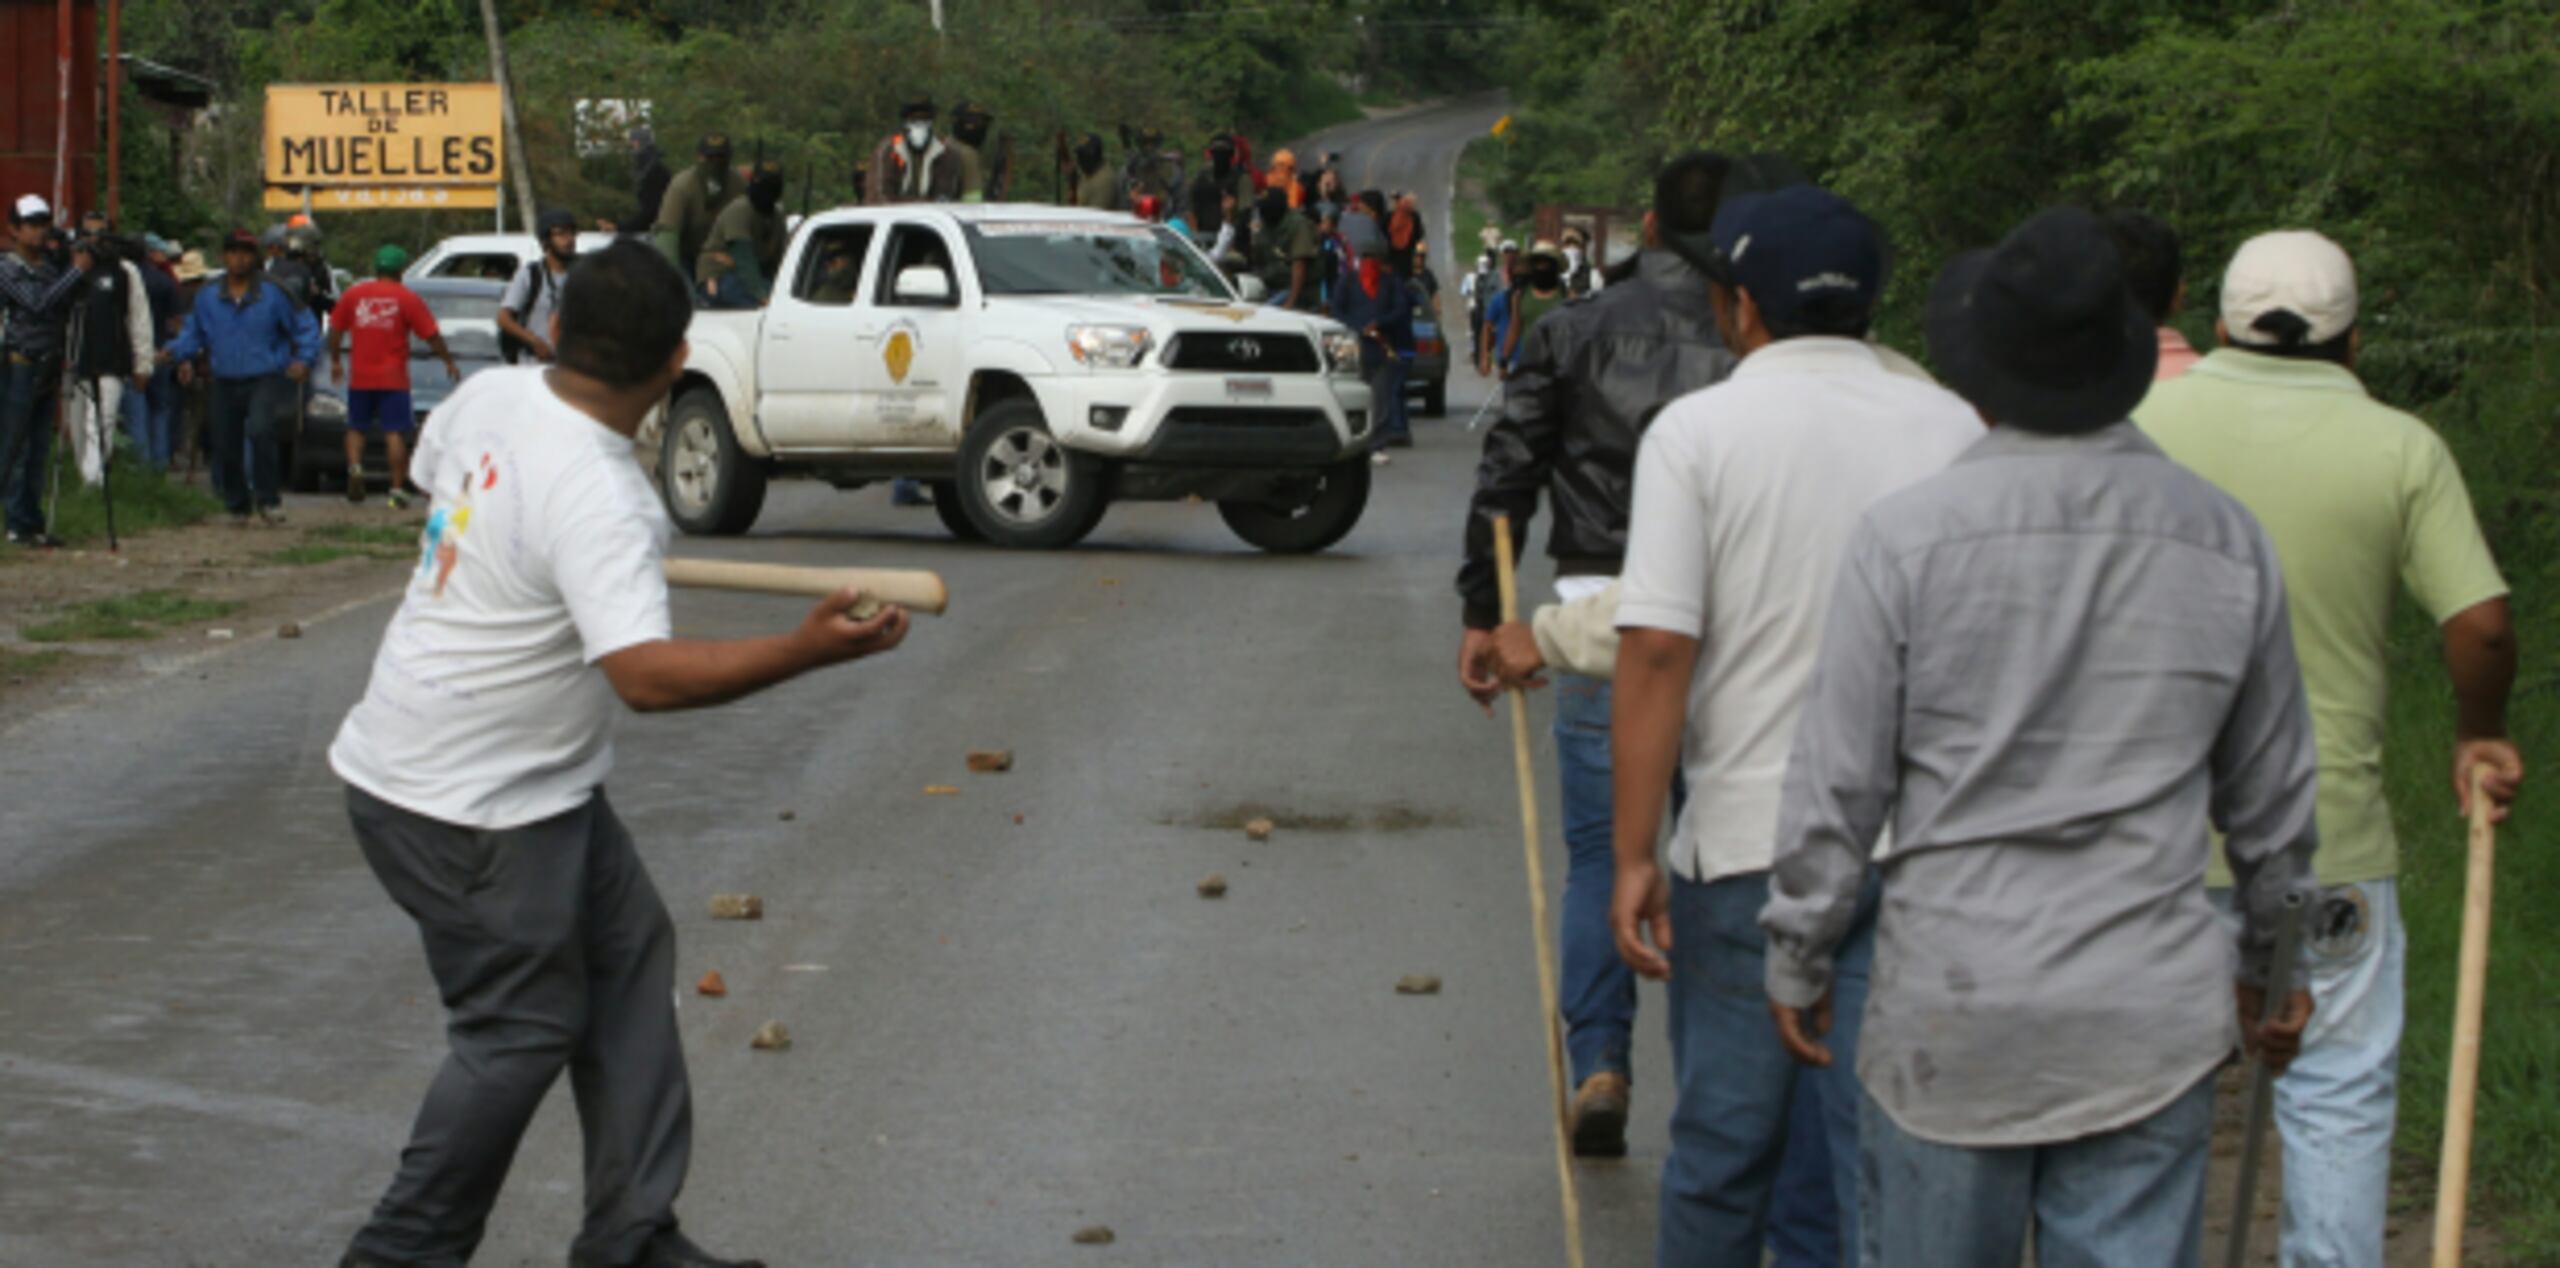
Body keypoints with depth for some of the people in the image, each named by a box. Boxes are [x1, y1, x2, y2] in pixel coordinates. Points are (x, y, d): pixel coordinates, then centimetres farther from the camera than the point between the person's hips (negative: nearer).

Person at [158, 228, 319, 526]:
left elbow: (305, 328, 2)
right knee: (226, 447, 5)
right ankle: (237, 506, 25)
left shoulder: (273, 294, -2)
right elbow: (193, 333, 20)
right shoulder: (207, 297, 8)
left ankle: (267, 500, -21)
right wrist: (175, 352, 2)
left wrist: (304, 359, -13)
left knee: (260, 430, -28)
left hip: (266, 379, -4)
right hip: (226, 382, 4)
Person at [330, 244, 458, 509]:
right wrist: (449, 362, 13)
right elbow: (432, 336, 0)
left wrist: (335, 361, 25)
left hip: (360, 378, 2)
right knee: (395, 433, -1)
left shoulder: (353, 294, 7)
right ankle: (397, 489, -6)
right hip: (393, 378, -2)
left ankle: (354, 466, -8)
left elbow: (335, 331, 12)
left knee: (356, 428, 16)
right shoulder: (407, 298, -1)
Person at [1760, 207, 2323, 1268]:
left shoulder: (1906, 536, -9)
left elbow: (1835, 784, -6)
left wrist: (1799, 961, 7)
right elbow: (2273, 797, 12)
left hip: (1951, 1007, -2)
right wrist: (2270, 961, 26)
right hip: (2154, 1015, 2)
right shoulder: (2227, 543, 1)